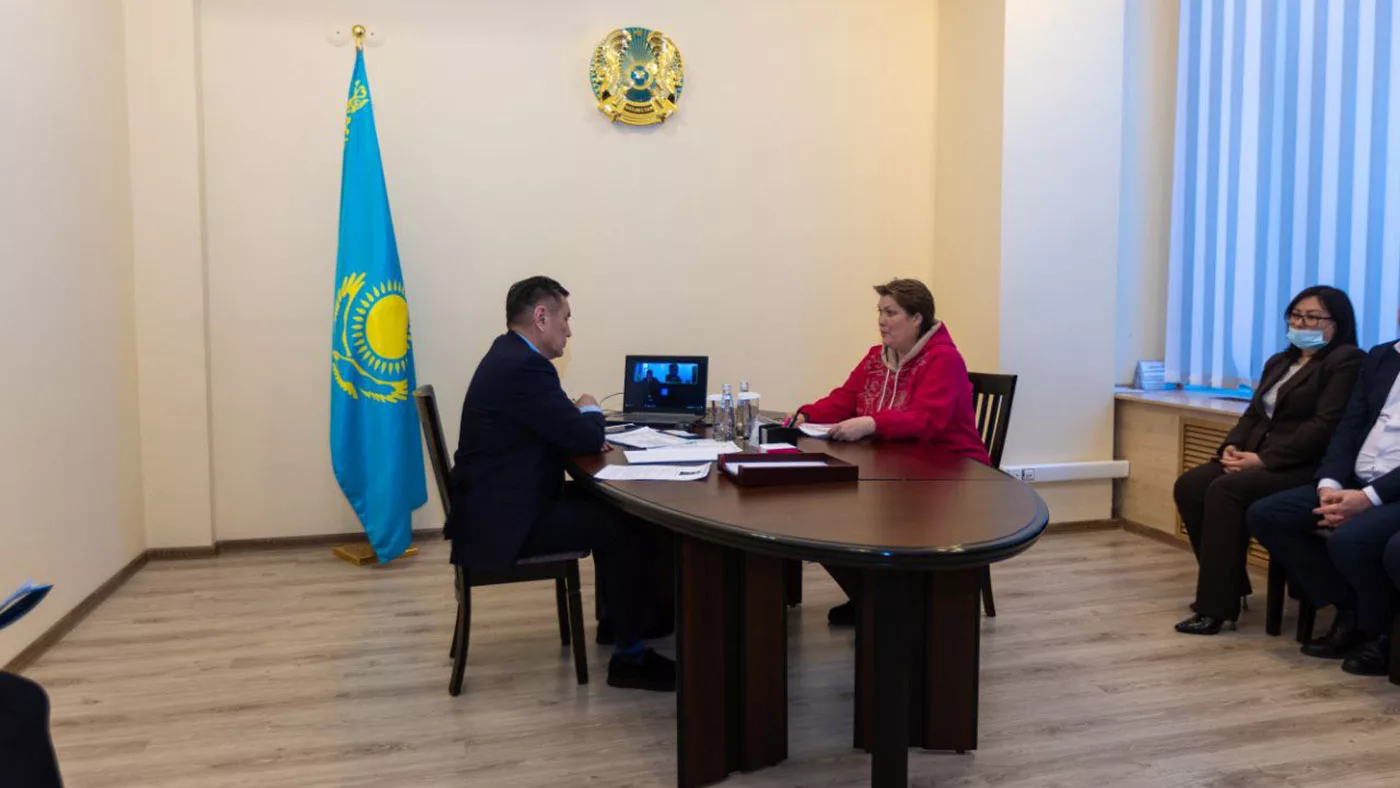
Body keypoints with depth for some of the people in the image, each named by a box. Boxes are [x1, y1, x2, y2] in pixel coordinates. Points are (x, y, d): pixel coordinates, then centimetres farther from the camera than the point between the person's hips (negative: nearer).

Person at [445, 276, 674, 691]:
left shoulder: (510, 353, 10)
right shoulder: (525, 366, -23)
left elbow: (559, 430, 20)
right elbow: (586, 439, -21)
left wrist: (579, 418, 1)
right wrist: (591, 412, 0)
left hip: (500, 503, 11)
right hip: (503, 521, -11)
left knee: (609, 506, 19)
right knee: (629, 525, -12)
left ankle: (615, 615, 30)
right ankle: (629, 655, 0)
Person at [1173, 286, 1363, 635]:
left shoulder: (1346, 361, -4)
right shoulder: (1279, 362, 23)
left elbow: (1325, 425, -15)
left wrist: (1264, 459, -20)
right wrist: (1231, 446, -2)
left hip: (1304, 467, -8)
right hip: (1257, 456, 8)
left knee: (1224, 491, -30)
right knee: (1189, 485, -14)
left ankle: (1217, 608, -25)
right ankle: (1226, 584, -1)